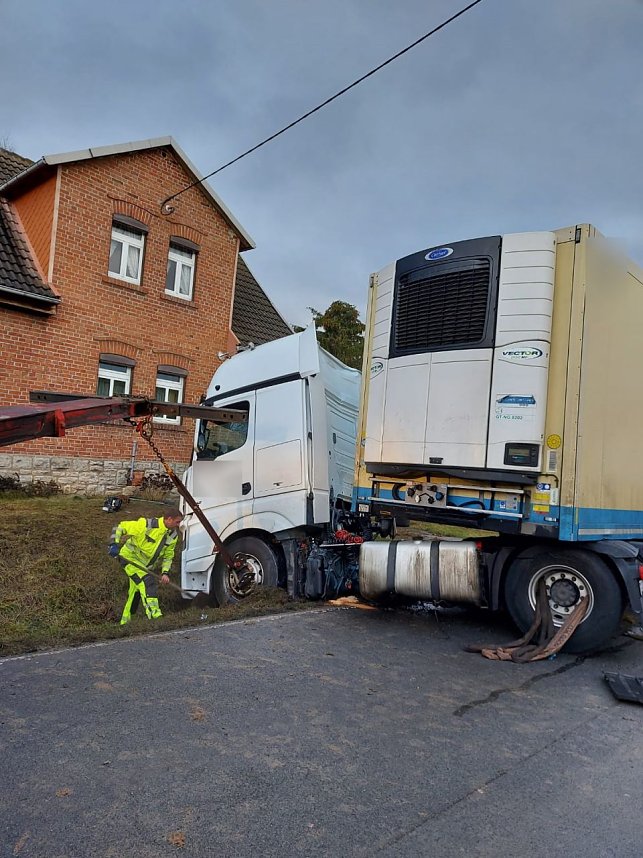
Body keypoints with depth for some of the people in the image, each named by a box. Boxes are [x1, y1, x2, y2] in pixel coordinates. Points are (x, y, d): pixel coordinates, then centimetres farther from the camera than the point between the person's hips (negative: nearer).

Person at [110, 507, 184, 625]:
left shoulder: (173, 536, -5)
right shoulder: (146, 525, -25)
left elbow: (168, 556, 5)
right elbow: (120, 527, -17)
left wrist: (165, 572, -9)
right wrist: (114, 544, -26)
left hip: (146, 566, 8)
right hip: (130, 558, -8)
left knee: (135, 593, 15)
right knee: (147, 582, -25)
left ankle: (125, 621, 30)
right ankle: (154, 614, -29)